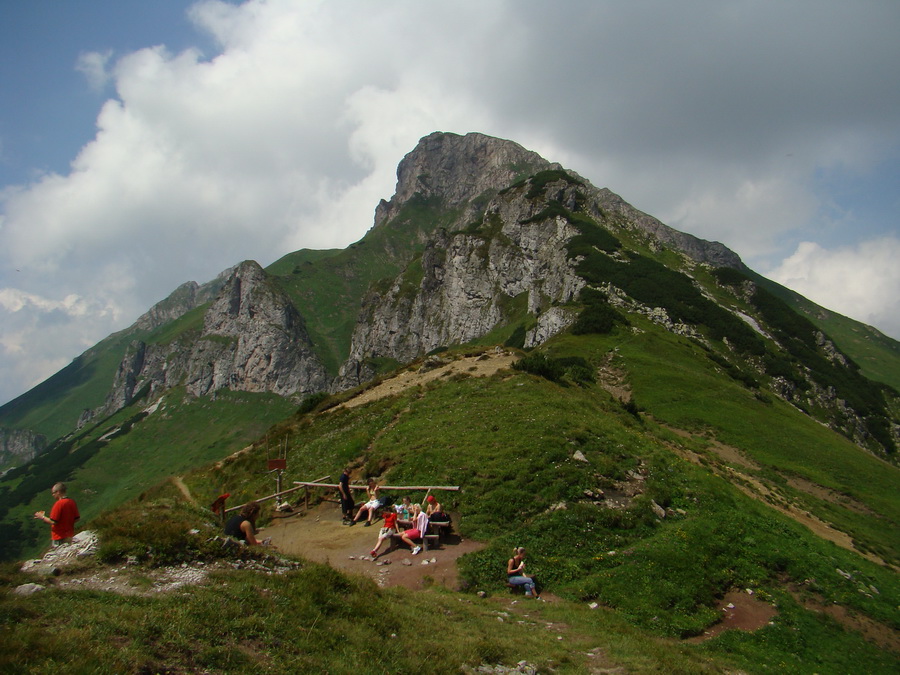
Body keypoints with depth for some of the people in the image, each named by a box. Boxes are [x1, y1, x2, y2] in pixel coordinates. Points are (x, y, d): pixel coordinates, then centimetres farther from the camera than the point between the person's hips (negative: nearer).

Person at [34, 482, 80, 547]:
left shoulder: (59, 504, -18)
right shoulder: (72, 502, 3)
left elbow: (53, 522, -18)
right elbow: (77, 518, 7)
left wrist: (42, 517, -5)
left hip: (60, 537, -7)